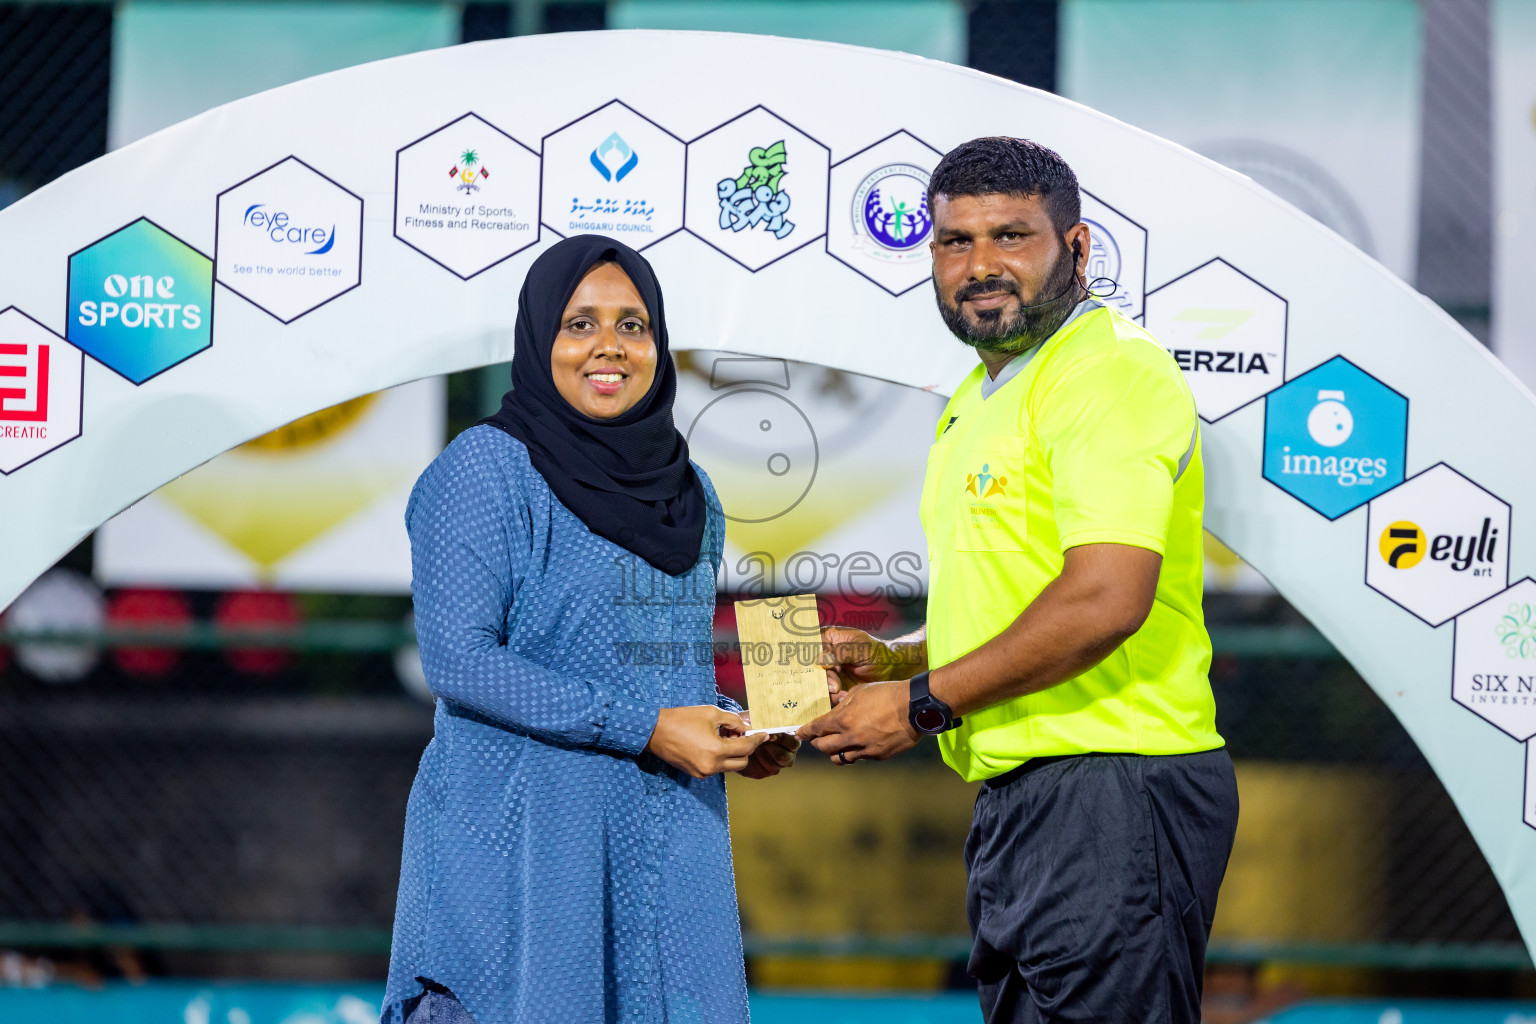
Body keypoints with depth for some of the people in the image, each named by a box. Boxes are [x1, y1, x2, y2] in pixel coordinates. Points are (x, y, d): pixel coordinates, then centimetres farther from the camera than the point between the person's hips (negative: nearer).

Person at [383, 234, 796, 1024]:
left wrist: (739, 735, 0)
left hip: (666, 842, 6)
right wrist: (645, 729, -17)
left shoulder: (687, 491, 14)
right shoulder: (486, 468, -6)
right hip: (523, 837, -6)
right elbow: (457, 659, -14)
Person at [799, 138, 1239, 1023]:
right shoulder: (979, 402, 21)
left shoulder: (1111, 370, -12)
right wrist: (891, 658, 12)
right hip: (1015, 798, 10)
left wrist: (921, 703, -16)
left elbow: (1105, 600, -23)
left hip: (1111, 790, -10)